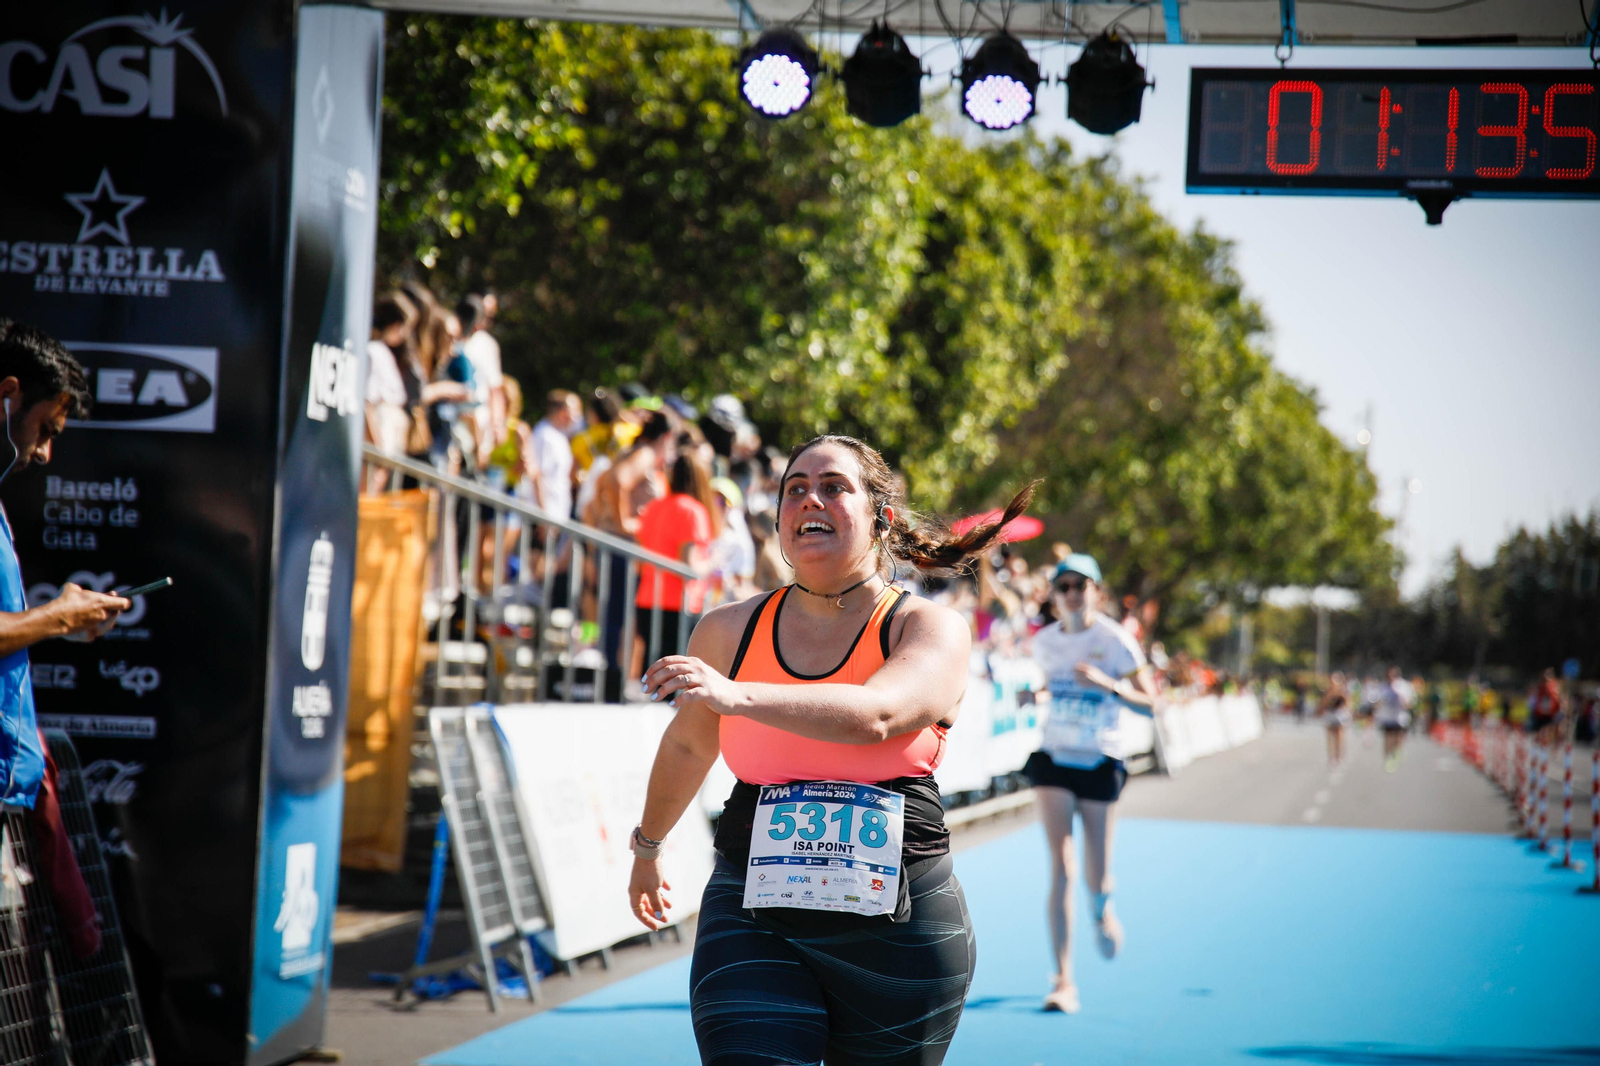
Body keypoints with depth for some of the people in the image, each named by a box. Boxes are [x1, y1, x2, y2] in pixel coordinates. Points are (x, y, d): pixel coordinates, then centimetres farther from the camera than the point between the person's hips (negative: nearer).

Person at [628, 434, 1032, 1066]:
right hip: (753, 917, 1)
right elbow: (687, 747, 26)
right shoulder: (729, 632, 7)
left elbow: (876, 715, -23)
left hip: (898, 925, -1)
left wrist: (738, 696, -35)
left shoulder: (932, 629, -1)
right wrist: (647, 847, 38)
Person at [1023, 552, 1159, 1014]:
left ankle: (1102, 911, 43)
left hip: (1101, 763, -2)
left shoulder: (1115, 640, -9)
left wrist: (1108, 685, -25)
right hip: (1054, 760, 2)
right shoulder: (1044, 642, 2)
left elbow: (1148, 704, -10)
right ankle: (1064, 980, -8)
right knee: (1060, 869, -11)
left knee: (1095, 879, 4)